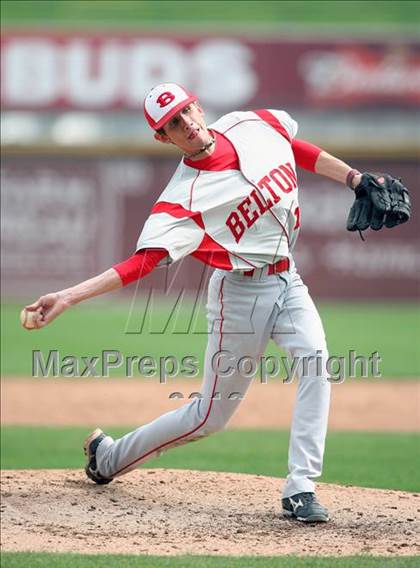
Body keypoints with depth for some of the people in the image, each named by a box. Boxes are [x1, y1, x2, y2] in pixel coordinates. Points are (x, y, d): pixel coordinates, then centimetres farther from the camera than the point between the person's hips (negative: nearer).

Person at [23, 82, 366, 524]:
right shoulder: (183, 198, -19)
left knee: (314, 360, -23)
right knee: (211, 415, 4)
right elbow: (142, 262, -26)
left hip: (287, 281, 5)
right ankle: (110, 456, 27)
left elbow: (302, 152, 15)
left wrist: (355, 179, 7)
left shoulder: (253, 125, -4)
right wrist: (69, 297, -37)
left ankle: (300, 490, -22)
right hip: (240, 292, -5)